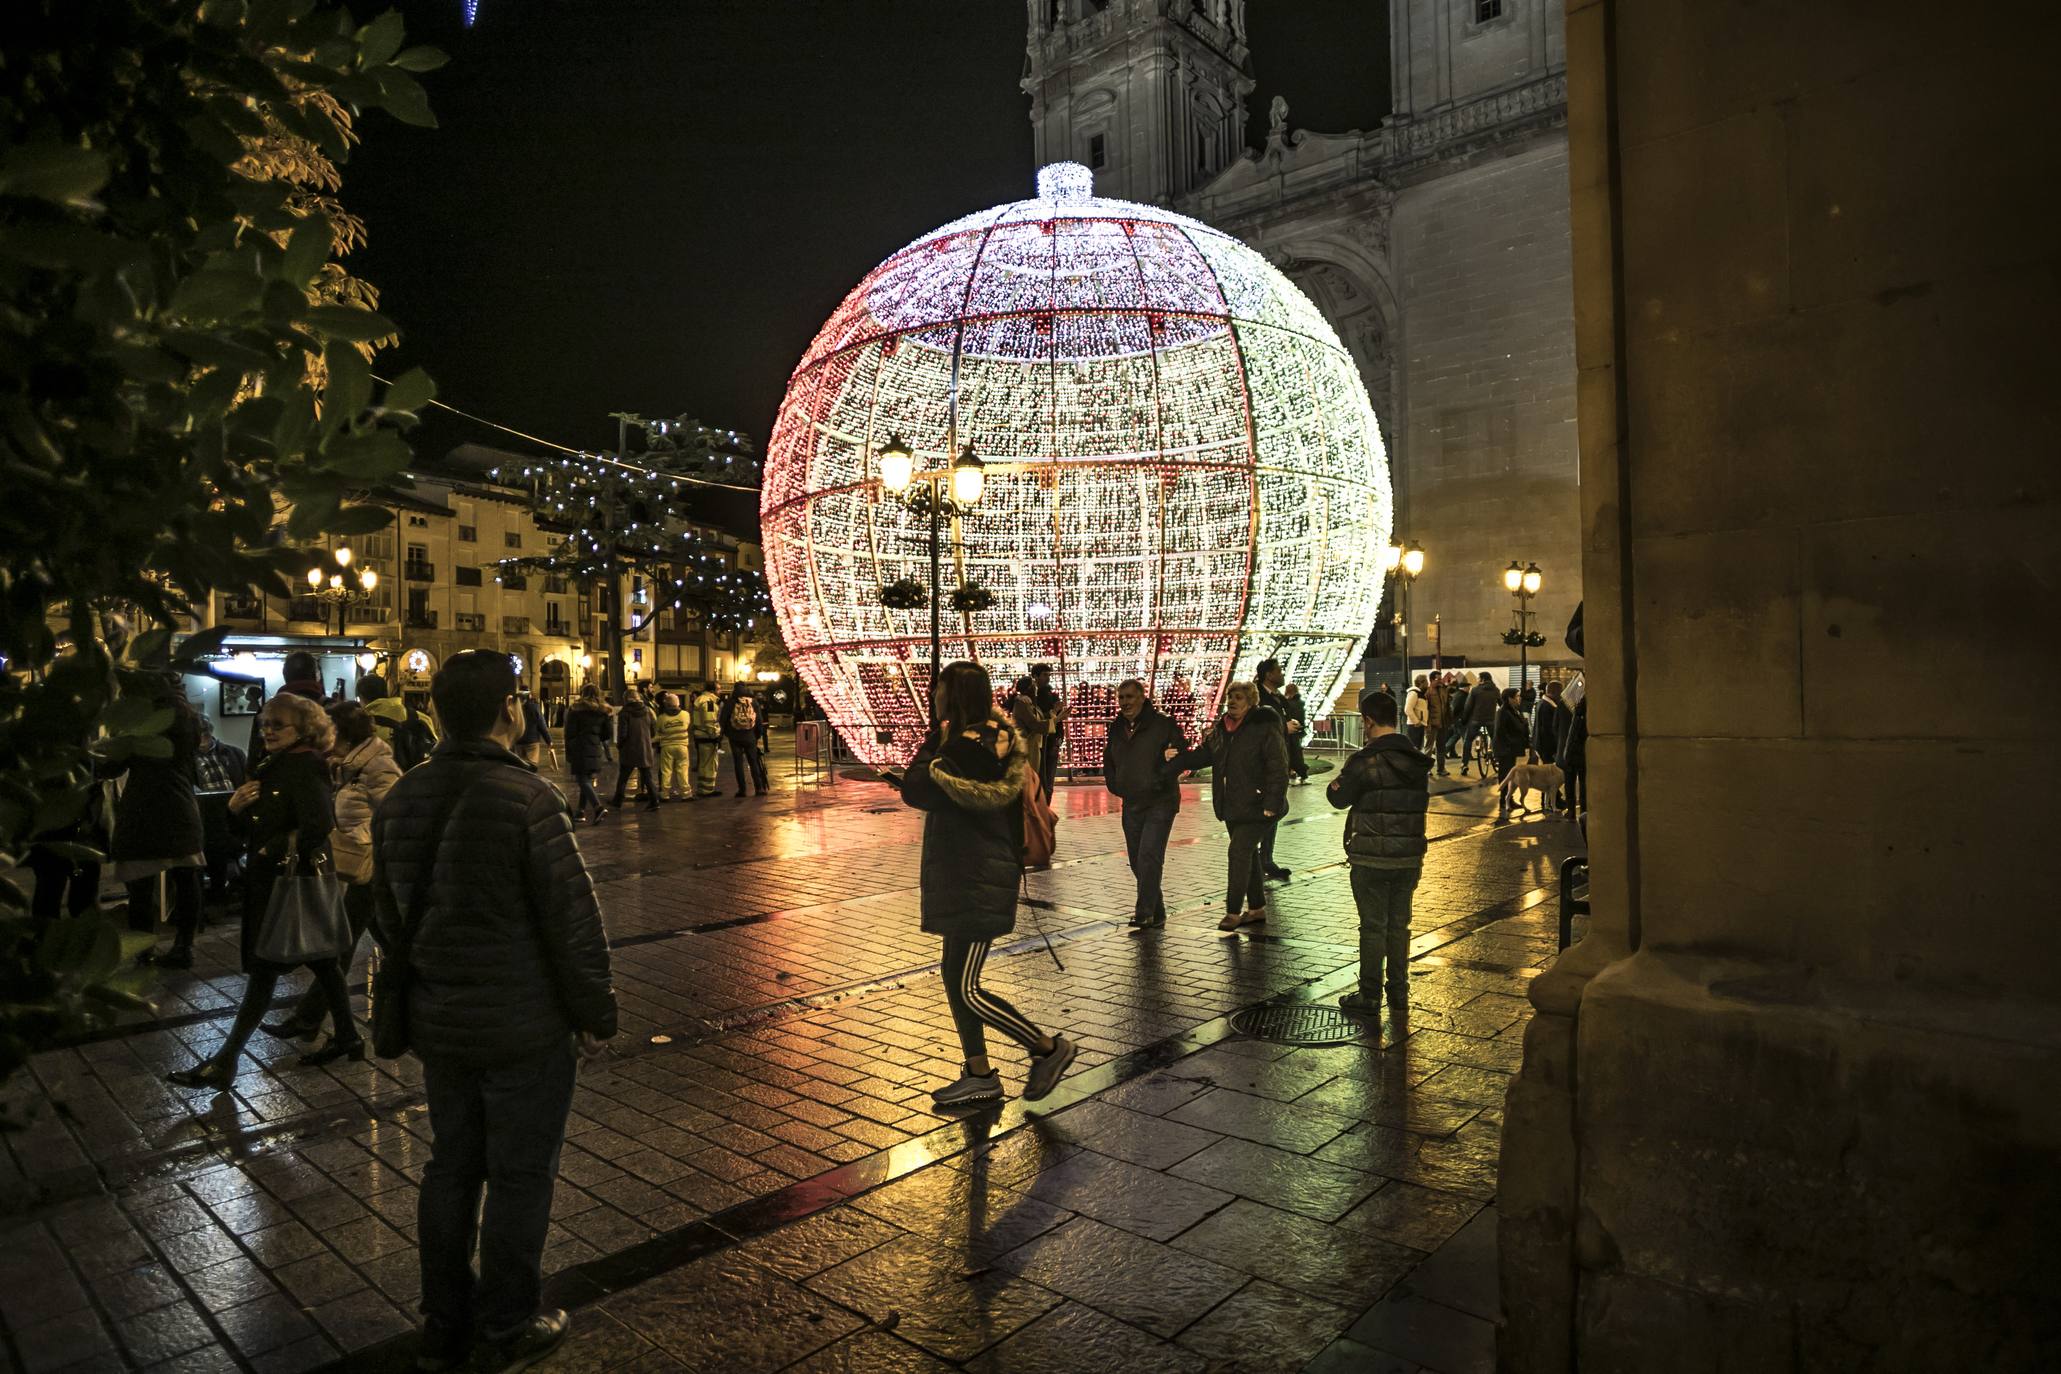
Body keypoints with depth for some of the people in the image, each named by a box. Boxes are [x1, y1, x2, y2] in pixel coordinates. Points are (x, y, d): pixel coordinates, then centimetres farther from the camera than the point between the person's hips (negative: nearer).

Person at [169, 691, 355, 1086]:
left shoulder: (305, 768, -16)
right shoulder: (273, 768, 13)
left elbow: (318, 826, -28)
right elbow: (255, 826, 18)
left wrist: (273, 852, -18)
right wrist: (235, 808, -3)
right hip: (268, 880, 10)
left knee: (264, 968, -3)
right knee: (319, 960, 15)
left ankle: (225, 1062, 3)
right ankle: (347, 1038, 24)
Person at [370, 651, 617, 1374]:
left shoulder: (400, 800, 2)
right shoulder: (527, 798, -22)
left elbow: (389, 915, 13)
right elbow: (575, 920, -20)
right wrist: (594, 1014, -8)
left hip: (437, 1025, 7)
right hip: (524, 1029, -7)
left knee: (451, 1169, 20)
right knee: (520, 1178, 9)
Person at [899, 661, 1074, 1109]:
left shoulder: (968, 747, -21)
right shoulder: (995, 737, 10)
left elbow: (914, 791, -19)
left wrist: (935, 740, -9)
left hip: (976, 883, -10)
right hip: (965, 879, 10)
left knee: (966, 990, -4)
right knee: (957, 980, 16)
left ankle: (1048, 1048, 10)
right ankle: (980, 1075, 25)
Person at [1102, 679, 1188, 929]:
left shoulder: (1162, 725, -9)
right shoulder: (1116, 728, 9)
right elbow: (1108, 760, 22)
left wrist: (1163, 780, -17)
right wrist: (1114, 785, 9)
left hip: (1160, 803, -7)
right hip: (1131, 805, 7)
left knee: (1148, 858, -16)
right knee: (1137, 862, 10)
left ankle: (1144, 913, -13)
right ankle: (1157, 913, 22)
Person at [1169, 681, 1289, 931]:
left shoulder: (1265, 728, -14)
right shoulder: (1220, 728, 8)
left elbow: (1278, 769, -16)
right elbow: (1204, 754, 16)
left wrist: (1271, 803, -21)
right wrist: (1179, 757, -2)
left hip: (1256, 807, -7)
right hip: (1232, 807, 8)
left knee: (1239, 853, -10)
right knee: (1247, 854, 16)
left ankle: (1233, 912, -2)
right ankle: (1257, 907, 28)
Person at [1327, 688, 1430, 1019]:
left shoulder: (1365, 761, -16)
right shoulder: (1419, 760, 4)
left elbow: (1337, 796, -7)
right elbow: (1423, 800, 13)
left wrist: (1344, 776, 10)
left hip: (1372, 858, -5)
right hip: (1409, 856, 5)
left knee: (1373, 927, 4)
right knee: (1399, 926, 14)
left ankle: (1370, 995, 13)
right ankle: (1399, 998, 20)